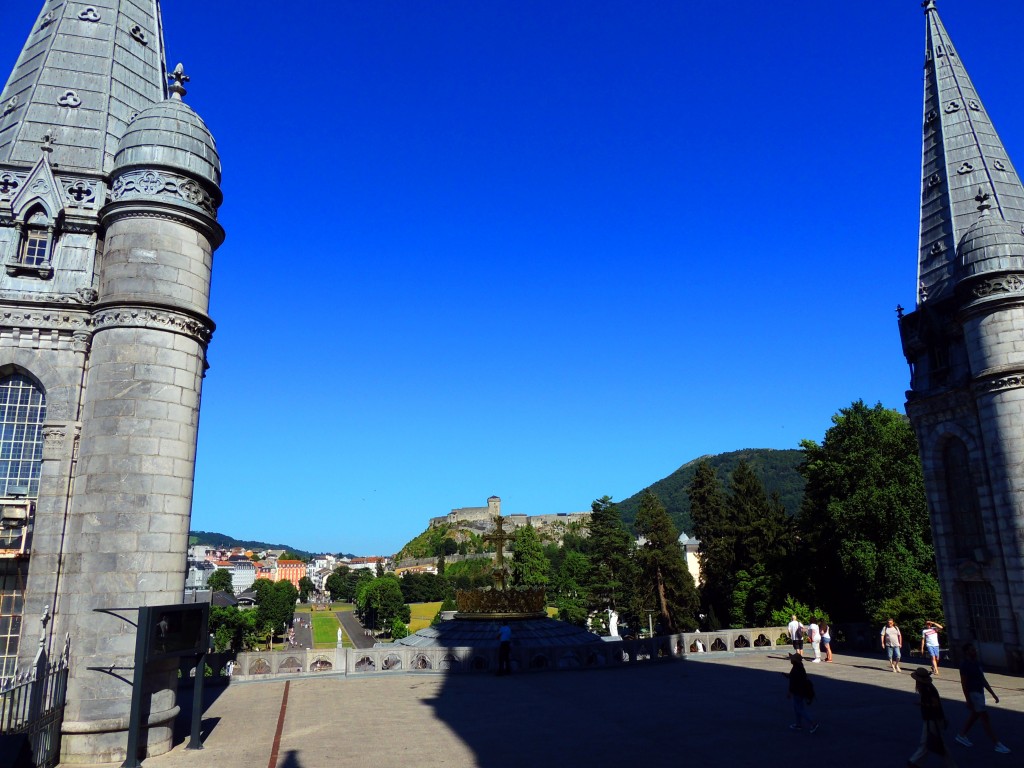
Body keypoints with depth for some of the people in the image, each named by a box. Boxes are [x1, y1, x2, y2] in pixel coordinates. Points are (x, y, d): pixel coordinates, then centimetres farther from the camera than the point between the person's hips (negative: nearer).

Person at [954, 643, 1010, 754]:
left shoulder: (977, 663, 12)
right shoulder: (965, 665, -16)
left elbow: (983, 680, 18)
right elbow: (963, 683, -18)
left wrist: (993, 694, 16)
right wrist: (968, 700, -19)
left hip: (980, 692, 10)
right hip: (973, 693, -10)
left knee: (975, 715, 17)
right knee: (985, 717, -7)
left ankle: (961, 735, 28)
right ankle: (997, 745, -4)